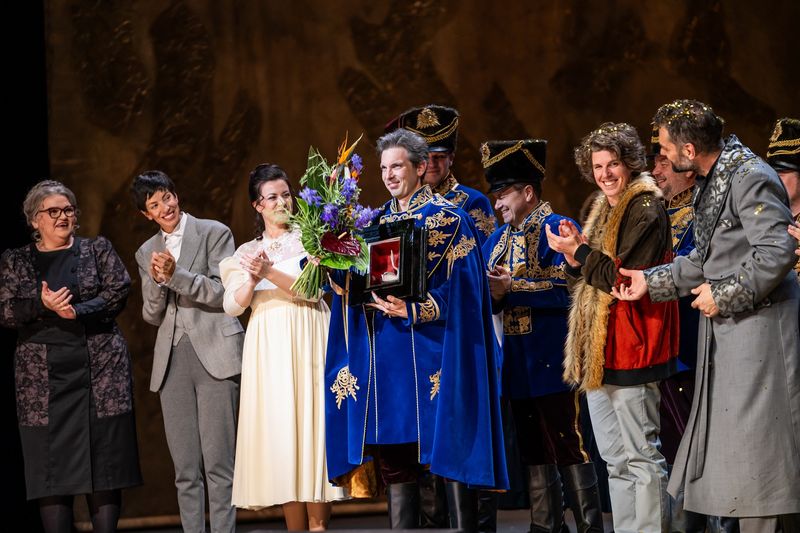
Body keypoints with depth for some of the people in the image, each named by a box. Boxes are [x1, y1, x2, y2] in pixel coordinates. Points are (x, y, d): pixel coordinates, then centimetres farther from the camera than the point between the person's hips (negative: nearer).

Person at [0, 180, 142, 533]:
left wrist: (78, 311, -15)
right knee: (51, 464, -4)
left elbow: (119, 290, -1)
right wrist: (42, 305, -14)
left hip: (99, 370, 0)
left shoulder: (97, 250, 11)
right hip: (42, 377, 0)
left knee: (103, 460, -3)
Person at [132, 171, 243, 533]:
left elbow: (222, 294, -2)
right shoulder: (147, 253, 18)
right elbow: (152, 316, 15)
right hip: (172, 362, 4)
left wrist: (176, 275, -14)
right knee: (185, 469, 3)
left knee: (218, 462, -9)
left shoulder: (214, 233, 5)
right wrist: (157, 281, -4)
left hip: (214, 353, -4)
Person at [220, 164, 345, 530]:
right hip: (267, 349, 2)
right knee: (279, 433, -3)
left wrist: (270, 273, -19)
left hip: (307, 345, -2)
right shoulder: (247, 252, 15)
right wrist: (252, 279, -16)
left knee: (312, 429, -8)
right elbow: (232, 306, 4)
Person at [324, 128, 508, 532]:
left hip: (430, 356, -6)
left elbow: (458, 290, -11)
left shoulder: (447, 218, -2)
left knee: (447, 449, -6)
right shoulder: (378, 221, 16)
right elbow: (354, 286, 12)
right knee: (392, 460, 5)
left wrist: (412, 311, -23)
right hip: (384, 357, 6)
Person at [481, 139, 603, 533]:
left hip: (552, 362, -8)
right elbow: (492, 299, 13)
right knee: (534, 452, 12)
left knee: (567, 448, -5)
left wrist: (513, 287, -21)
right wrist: (495, 293, -9)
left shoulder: (558, 229, -8)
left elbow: (566, 289, -18)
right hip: (518, 363, 8)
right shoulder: (499, 239, 15)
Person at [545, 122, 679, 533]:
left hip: (629, 347, -9)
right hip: (597, 347, 9)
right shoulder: (604, 209, 16)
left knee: (641, 457, -7)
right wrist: (575, 258, -1)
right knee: (615, 460, 12)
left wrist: (580, 253, -14)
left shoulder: (645, 210, -11)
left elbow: (627, 279, -18)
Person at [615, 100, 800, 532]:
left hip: (757, 326, -10)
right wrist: (652, 282, 17)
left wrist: (723, 297, -16)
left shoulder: (750, 178, -17)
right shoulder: (709, 181, 13)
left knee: (756, 445, -7)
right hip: (725, 331, 10)